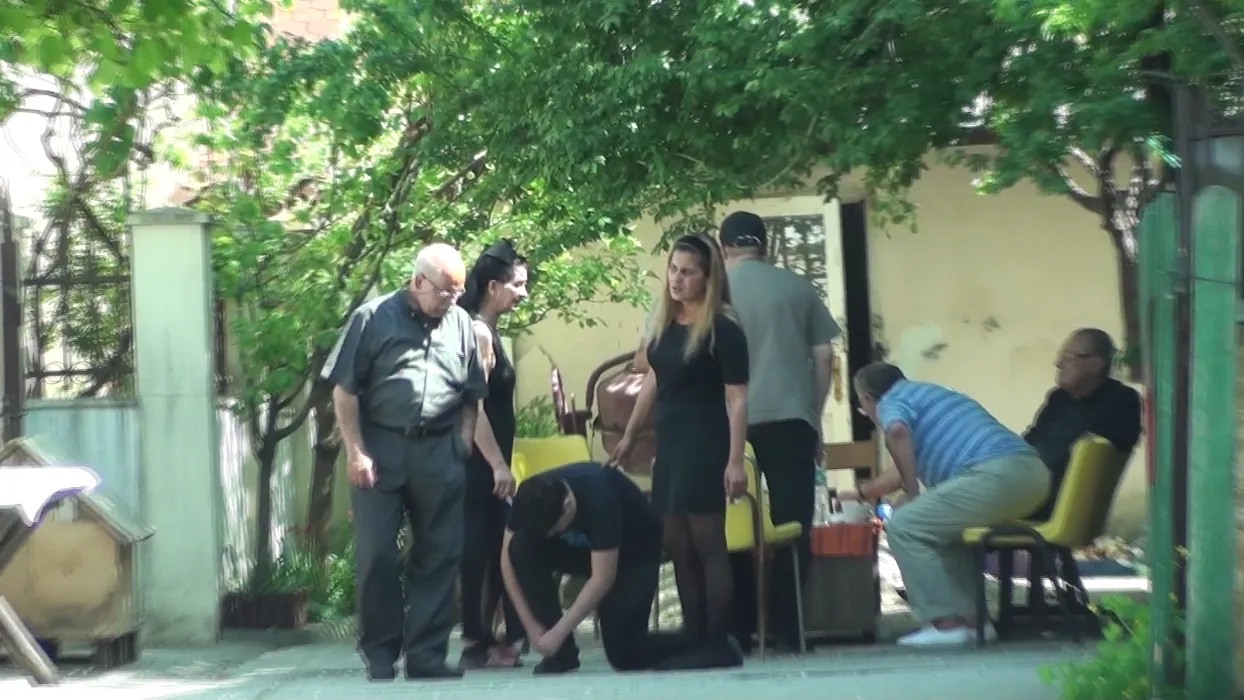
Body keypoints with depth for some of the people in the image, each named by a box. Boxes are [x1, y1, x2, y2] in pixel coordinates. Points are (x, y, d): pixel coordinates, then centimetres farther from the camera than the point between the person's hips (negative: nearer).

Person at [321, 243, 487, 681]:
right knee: (377, 555, 2)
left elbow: (471, 395, 14)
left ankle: (426, 654, 14)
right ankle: (380, 654, 15)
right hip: (381, 449, -3)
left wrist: (463, 446, 5)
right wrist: (356, 452, -9)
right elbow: (345, 390, -4)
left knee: (439, 556, 5)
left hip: (439, 454, 3)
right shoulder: (374, 317, -2)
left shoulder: (461, 323, 9)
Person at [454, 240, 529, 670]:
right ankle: (477, 644, 1)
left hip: (487, 461, 10)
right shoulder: (477, 331, -14)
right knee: (480, 547, -5)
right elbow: (474, 406, -20)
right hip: (481, 462, -10)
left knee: (493, 547, 11)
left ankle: (484, 640, 17)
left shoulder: (487, 331, 15)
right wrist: (498, 465, -20)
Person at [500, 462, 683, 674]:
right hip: (581, 546, 5)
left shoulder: (599, 497, -38)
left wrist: (558, 633, -33)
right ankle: (561, 652, -14)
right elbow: (509, 560, -16)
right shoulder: (531, 498, -23)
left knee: (623, 653, -20)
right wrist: (532, 627, -20)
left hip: (635, 553, -5)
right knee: (522, 548, -24)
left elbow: (603, 578, -35)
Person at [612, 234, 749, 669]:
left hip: (705, 443, -8)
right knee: (677, 546, 8)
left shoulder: (723, 328, -10)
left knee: (706, 542, -6)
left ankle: (719, 645, 1)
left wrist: (735, 461, -20)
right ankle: (696, 642, 15)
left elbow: (736, 398, -13)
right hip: (670, 441, 8)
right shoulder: (663, 322, 11)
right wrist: (629, 436, 24)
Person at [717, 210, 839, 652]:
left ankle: (739, 630, 12)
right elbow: (824, 357, 6)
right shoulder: (797, 286, 7)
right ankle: (787, 630, 4)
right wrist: (815, 416, 14)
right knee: (792, 527, 4)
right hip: (790, 418, 0)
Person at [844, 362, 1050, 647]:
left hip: (996, 475, -10)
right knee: (946, 524, 28)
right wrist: (863, 493, 63)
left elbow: (896, 432, -18)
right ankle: (972, 618, 19)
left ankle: (946, 624, -3)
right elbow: (910, 466, 50)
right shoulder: (923, 394, 36)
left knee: (904, 525, 0)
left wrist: (913, 495, -6)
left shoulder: (891, 400, 8)